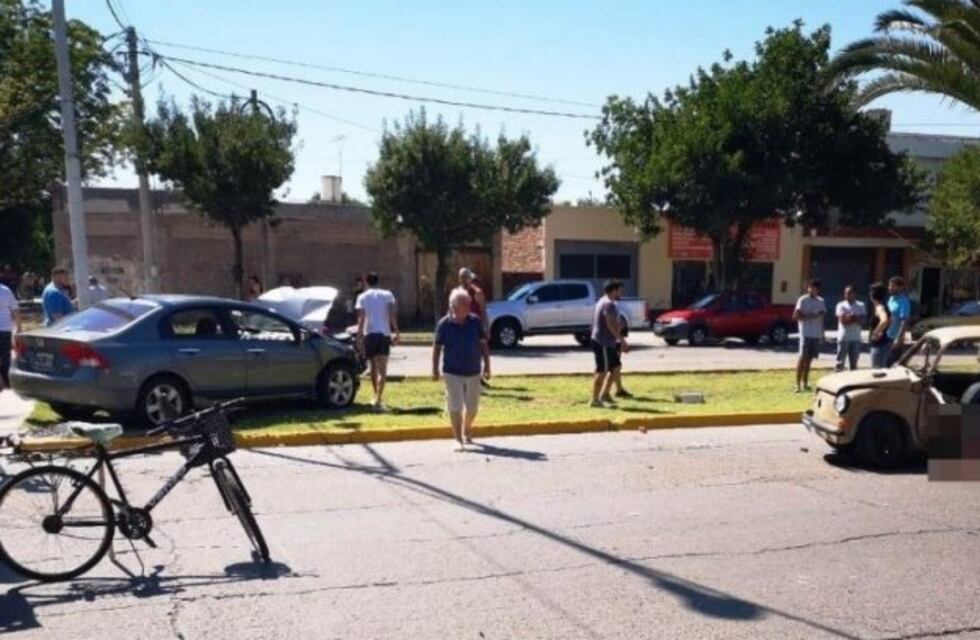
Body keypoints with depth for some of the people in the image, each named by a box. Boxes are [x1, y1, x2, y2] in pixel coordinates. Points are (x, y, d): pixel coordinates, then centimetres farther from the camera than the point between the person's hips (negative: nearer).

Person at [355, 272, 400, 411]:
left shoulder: (362, 297, 4)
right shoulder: (387, 295, 5)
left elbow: (361, 318, -6)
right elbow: (392, 314, -6)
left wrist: (359, 337, -7)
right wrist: (396, 332, -3)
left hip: (369, 334, 1)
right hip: (384, 333, -1)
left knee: (374, 367, 18)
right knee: (382, 370, -5)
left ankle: (377, 397, 31)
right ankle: (378, 400, -20)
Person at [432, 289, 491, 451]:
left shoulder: (475, 321, -3)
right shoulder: (444, 324, -9)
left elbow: (483, 344, 4)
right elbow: (437, 347, -1)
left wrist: (487, 366, 2)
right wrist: (435, 369, -4)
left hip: (473, 372, 3)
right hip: (452, 373, -3)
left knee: (472, 407, 14)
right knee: (455, 407, -3)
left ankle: (466, 432, 40)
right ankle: (458, 440, 6)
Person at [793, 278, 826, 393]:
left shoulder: (821, 301, 15)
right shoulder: (803, 300, -4)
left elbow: (822, 317, 18)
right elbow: (796, 316, -10)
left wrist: (822, 333, 14)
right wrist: (809, 316, -19)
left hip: (816, 334, 6)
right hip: (806, 333, -6)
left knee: (809, 358, 8)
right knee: (802, 357, -10)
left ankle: (805, 383, 14)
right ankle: (798, 384, -10)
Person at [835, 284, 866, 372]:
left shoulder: (861, 306, 8)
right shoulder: (841, 305, 0)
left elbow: (863, 321, -3)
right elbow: (842, 320, -12)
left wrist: (848, 318, -14)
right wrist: (855, 319, -6)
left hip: (856, 338, 3)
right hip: (843, 337, -3)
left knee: (854, 363, 10)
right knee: (840, 362, -2)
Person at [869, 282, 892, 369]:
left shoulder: (880, 307, -17)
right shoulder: (884, 306, 13)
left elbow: (884, 321, -38)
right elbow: (889, 321, 29)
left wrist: (875, 332, -25)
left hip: (879, 345, -10)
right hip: (884, 343, 10)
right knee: (882, 370, 17)